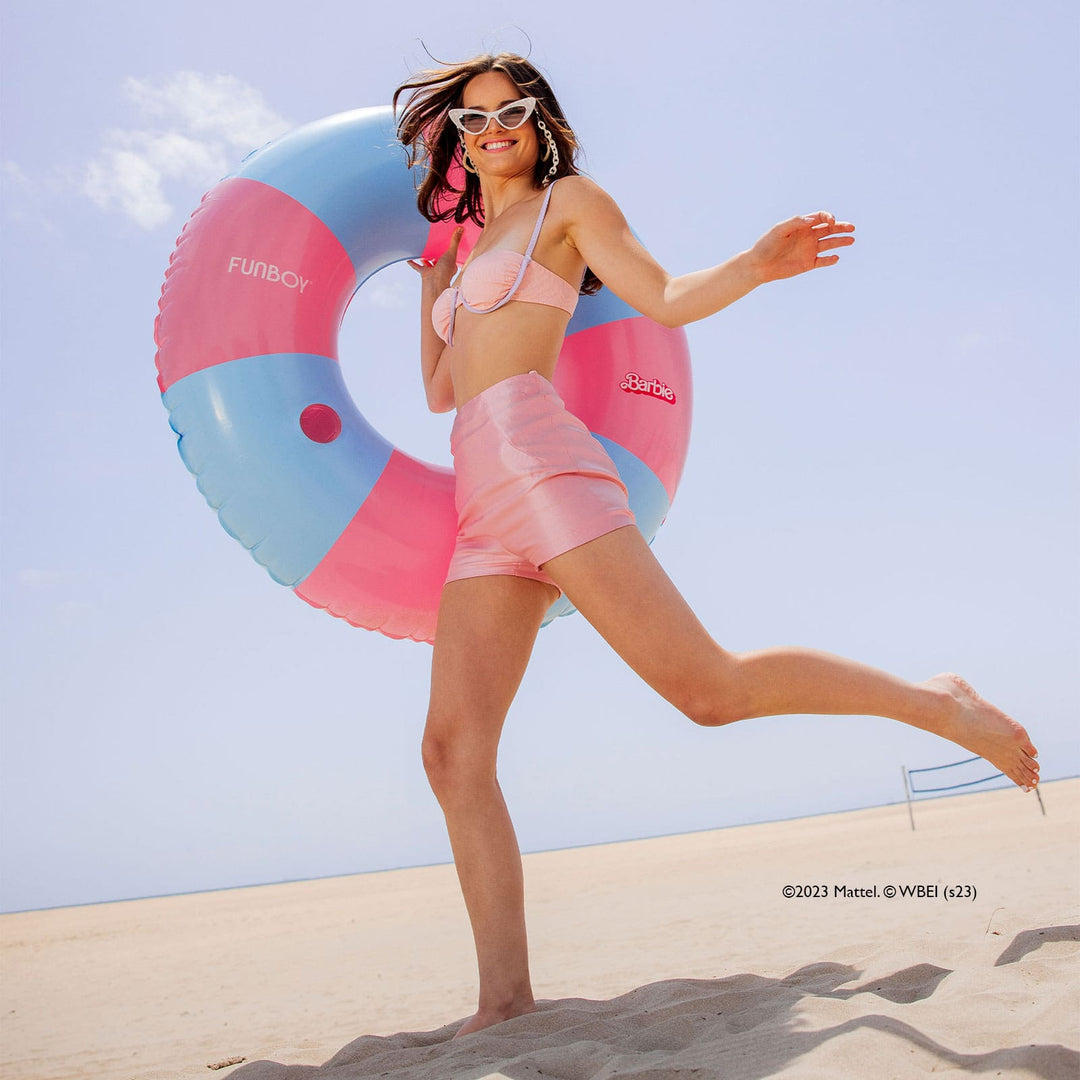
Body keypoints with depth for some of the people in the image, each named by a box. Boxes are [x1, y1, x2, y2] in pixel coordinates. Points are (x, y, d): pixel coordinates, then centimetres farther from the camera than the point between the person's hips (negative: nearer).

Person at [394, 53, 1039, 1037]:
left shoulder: (568, 199, 13)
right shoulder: (472, 247, 33)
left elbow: (667, 298, 1)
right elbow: (439, 390, 33)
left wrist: (757, 265, -18)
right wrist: (433, 286, 39)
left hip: (541, 464, -7)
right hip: (487, 514, 7)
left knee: (708, 686, -19)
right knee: (454, 751, -6)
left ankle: (938, 703, -1)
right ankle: (506, 999, -6)